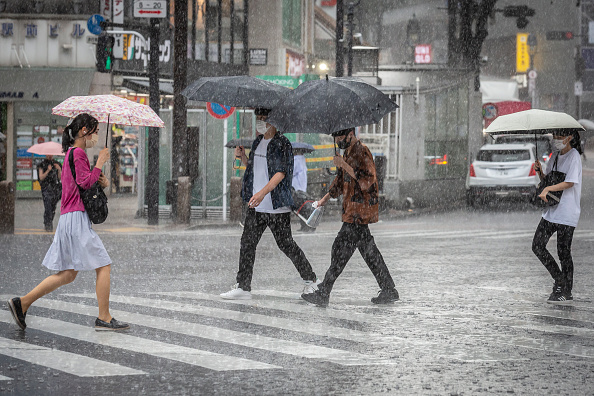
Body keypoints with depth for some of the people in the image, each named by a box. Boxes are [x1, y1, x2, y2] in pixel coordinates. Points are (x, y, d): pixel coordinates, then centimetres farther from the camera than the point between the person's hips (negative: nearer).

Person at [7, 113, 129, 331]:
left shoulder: (70, 153, 21)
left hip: (68, 218, 10)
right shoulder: (78, 153, -10)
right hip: (77, 217, -10)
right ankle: (104, 318, -2)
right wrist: (100, 162, -11)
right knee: (103, 265, -5)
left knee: (68, 274, 10)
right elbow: (85, 182, -19)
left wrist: (100, 182, 8)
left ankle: (23, 302, 9)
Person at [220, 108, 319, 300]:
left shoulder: (282, 144, -10)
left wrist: (262, 193, -31)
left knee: (285, 244, 1)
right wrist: (242, 157, 5)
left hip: (277, 206, -7)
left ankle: (310, 279, 19)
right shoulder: (258, 142, 14)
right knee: (247, 243, 1)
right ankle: (243, 287, 3)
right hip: (256, 205, 7)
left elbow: (281, 172, -20)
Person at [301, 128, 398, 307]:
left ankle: (323, 294, -8)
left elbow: (367, 181, -24)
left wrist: (345, 165, -22)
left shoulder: (362, 152, -14)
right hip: (354, 210, 10)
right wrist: (326, 198, 22)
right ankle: (389, 291, 16)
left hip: (360, 211, -10)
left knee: (341, 248, -9)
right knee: (369, 251, 12)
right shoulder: (349, 152, 17)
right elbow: (341, 180, 29)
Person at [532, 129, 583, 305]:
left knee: (563, 252, -3)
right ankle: (560, 280, 16)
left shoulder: (574, 156, -10)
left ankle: (567, 293, 7)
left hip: (566, 213, -8)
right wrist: (539, 170, -1)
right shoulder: (555, 156, 15)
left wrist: (547, 189, -27)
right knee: (537, 246, 1)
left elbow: (570, 183, -20)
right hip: (551, 211, 8)